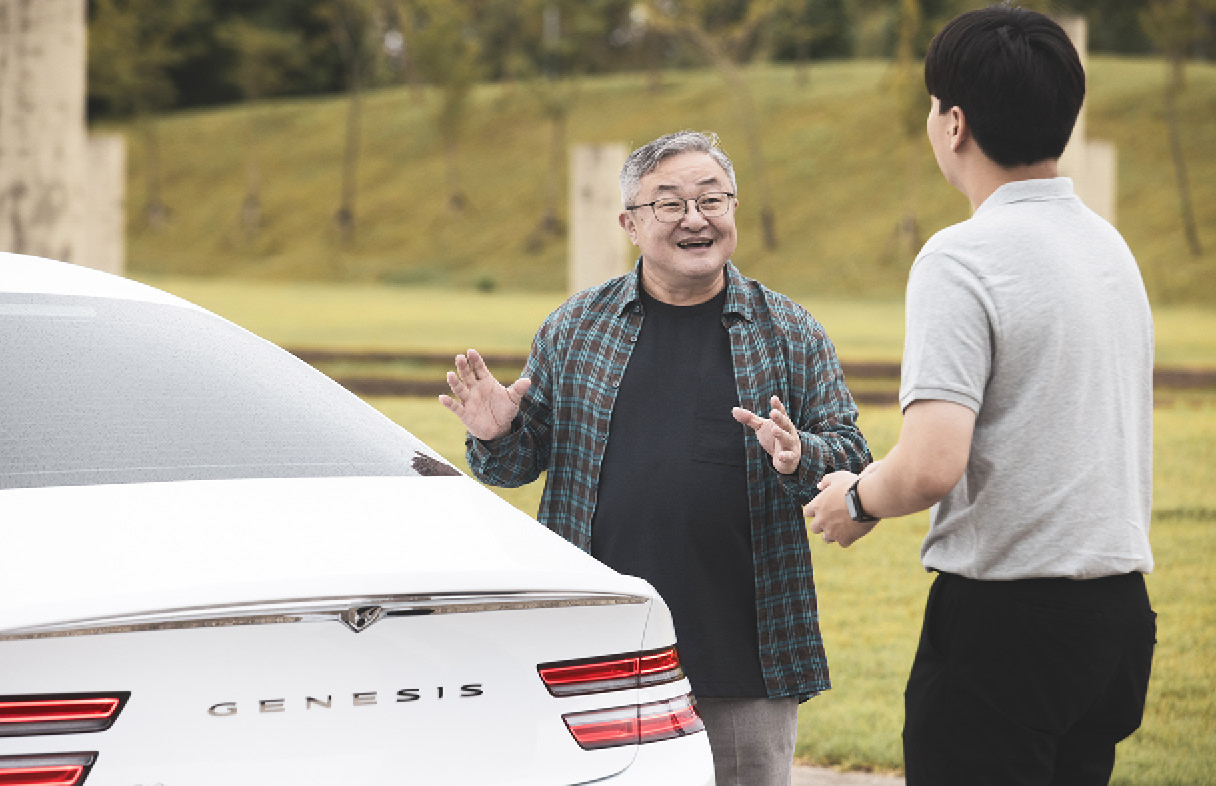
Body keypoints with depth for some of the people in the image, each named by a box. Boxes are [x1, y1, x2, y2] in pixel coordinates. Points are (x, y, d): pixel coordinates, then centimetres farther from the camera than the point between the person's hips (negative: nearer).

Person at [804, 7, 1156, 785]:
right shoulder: (1111, 246, 12)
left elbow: (932, 466, -24)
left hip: (1005, 617, -8)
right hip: (1120, 607, 8)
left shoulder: (963, 259, -15)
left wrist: (858, 500, -3)